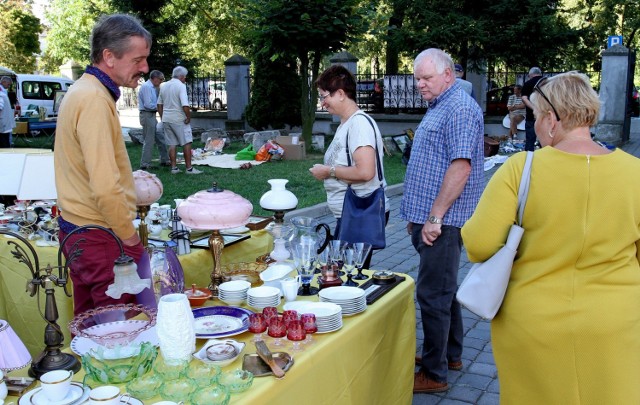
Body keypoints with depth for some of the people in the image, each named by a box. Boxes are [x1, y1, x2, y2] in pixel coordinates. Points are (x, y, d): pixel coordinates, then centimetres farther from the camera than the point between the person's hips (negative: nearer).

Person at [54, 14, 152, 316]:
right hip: (101, 239, -10)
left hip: (77, 231, 10)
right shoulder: (95, 100, -20)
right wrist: (131, 240, -15)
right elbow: (105, 188, -25)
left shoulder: (82, 90, 11)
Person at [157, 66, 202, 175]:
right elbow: (185, 106, -22)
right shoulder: (181, 86, -12)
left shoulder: (164, 86, 10)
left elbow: (159, 104, 15)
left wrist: (162, 118, 19)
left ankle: (174, 167, 11)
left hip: (166, 119, 7)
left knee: (172, 144, 10)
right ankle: (189, 168, -1)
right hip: (179, 119, -7)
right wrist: (188, 117, -11)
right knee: (186, 143, -1)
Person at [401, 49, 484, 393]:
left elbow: (460, 166, -23)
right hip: (430, 217, 10)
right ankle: (450, 355, 32)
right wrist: (418, 215, 20)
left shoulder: (459, 108, -14)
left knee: (433, 293, -4)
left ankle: (434, 373, 7)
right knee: (444, 288, 18)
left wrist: (435, 217, -21)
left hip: (442, 221, -10)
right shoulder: (439, 107, 18)